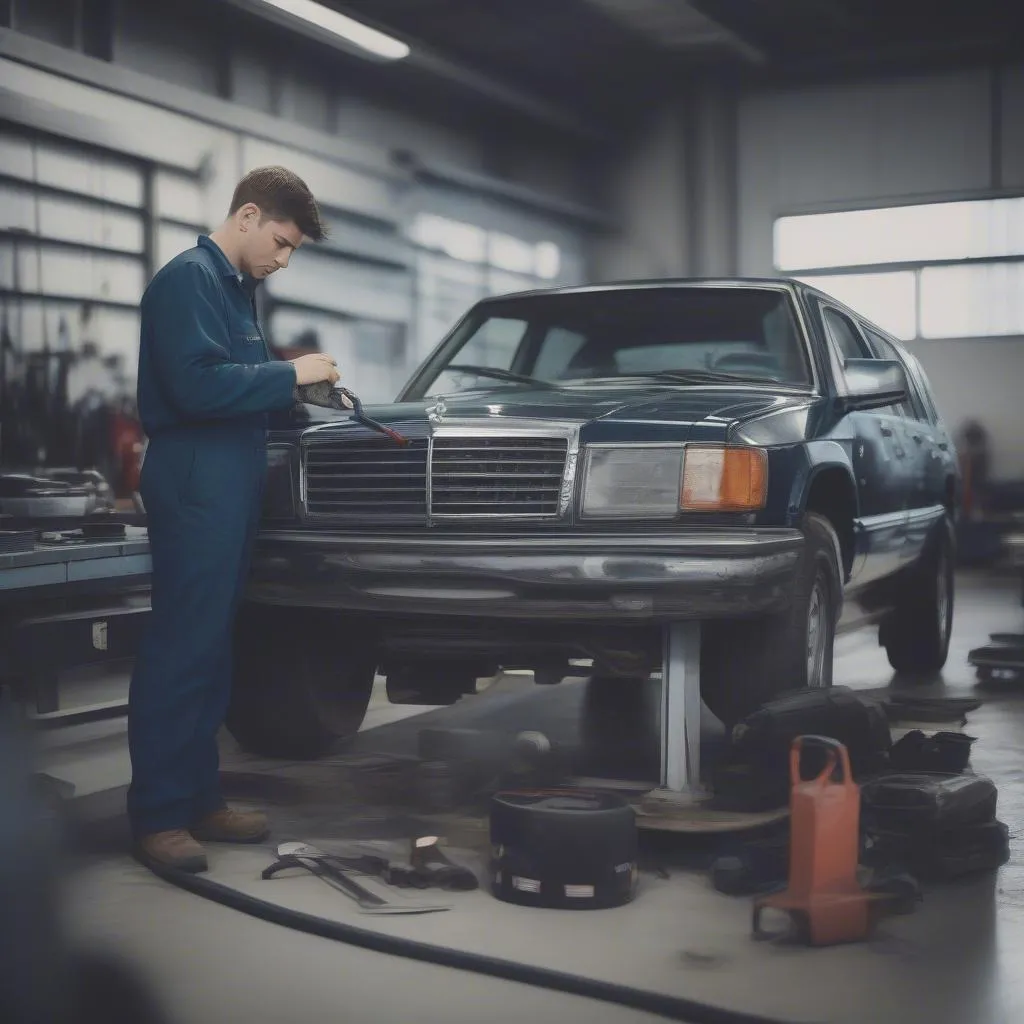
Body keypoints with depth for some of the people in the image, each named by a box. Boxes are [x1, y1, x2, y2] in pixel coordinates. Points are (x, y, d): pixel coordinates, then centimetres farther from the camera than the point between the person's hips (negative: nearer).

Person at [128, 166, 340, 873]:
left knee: (212, 649, 11)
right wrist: (290, 374, -13)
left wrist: (302, 385, 9)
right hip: (196, 483, -10)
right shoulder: (188, 279, -9)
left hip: (235, 483, 10)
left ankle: (201, 799, 18)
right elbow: (197, 385, -20)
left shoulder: (239, 289, 21)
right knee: (180, 649, -8)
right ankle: (157, 816, -4)